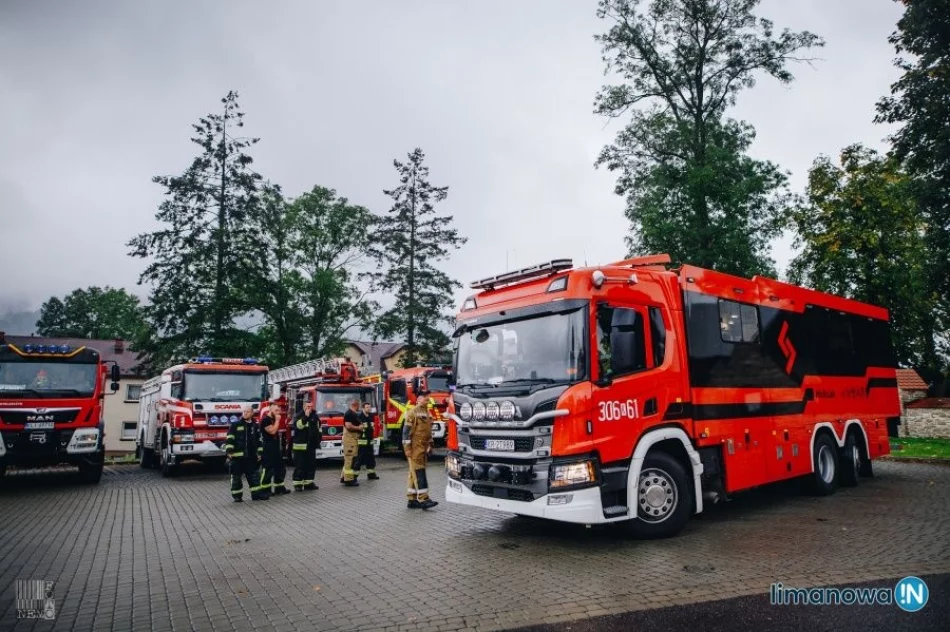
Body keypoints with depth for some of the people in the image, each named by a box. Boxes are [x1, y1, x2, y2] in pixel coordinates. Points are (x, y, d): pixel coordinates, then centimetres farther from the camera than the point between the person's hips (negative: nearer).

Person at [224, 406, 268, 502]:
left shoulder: (256, 426, 10)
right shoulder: (235, 425, -3)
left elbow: (259, 441, 16)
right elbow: (230, 439, -7)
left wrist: (259, 453, 13)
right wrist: (229, 452, -14)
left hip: (251, 456, 4)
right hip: (237, 456, -4)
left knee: (254, 475, 7)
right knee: (236, 477, 2)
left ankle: (256, 493, 15)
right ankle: (237, 495, 12)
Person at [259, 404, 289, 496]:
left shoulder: (273, 419, 16)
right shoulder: (265, 420, -13)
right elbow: (272, 431, -22)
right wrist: (277, 421, -16)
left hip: (276, 448, 10)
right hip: (268, 449, -10)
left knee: (280, 468, 12)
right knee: (267, 470, -6)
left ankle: (279, 488, 20)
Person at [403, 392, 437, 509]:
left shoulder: (427, 412, 15)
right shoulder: (413, 412, -10)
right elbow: (406, 430, -14)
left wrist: (430, 445, 19)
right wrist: (407, 448, -17)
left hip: (423, 448, 8)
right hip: (415, 448, -8)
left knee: (415, 474, 11)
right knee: (419, 473, -10)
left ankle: (412, 500, 15)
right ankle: (423, 499, -10)